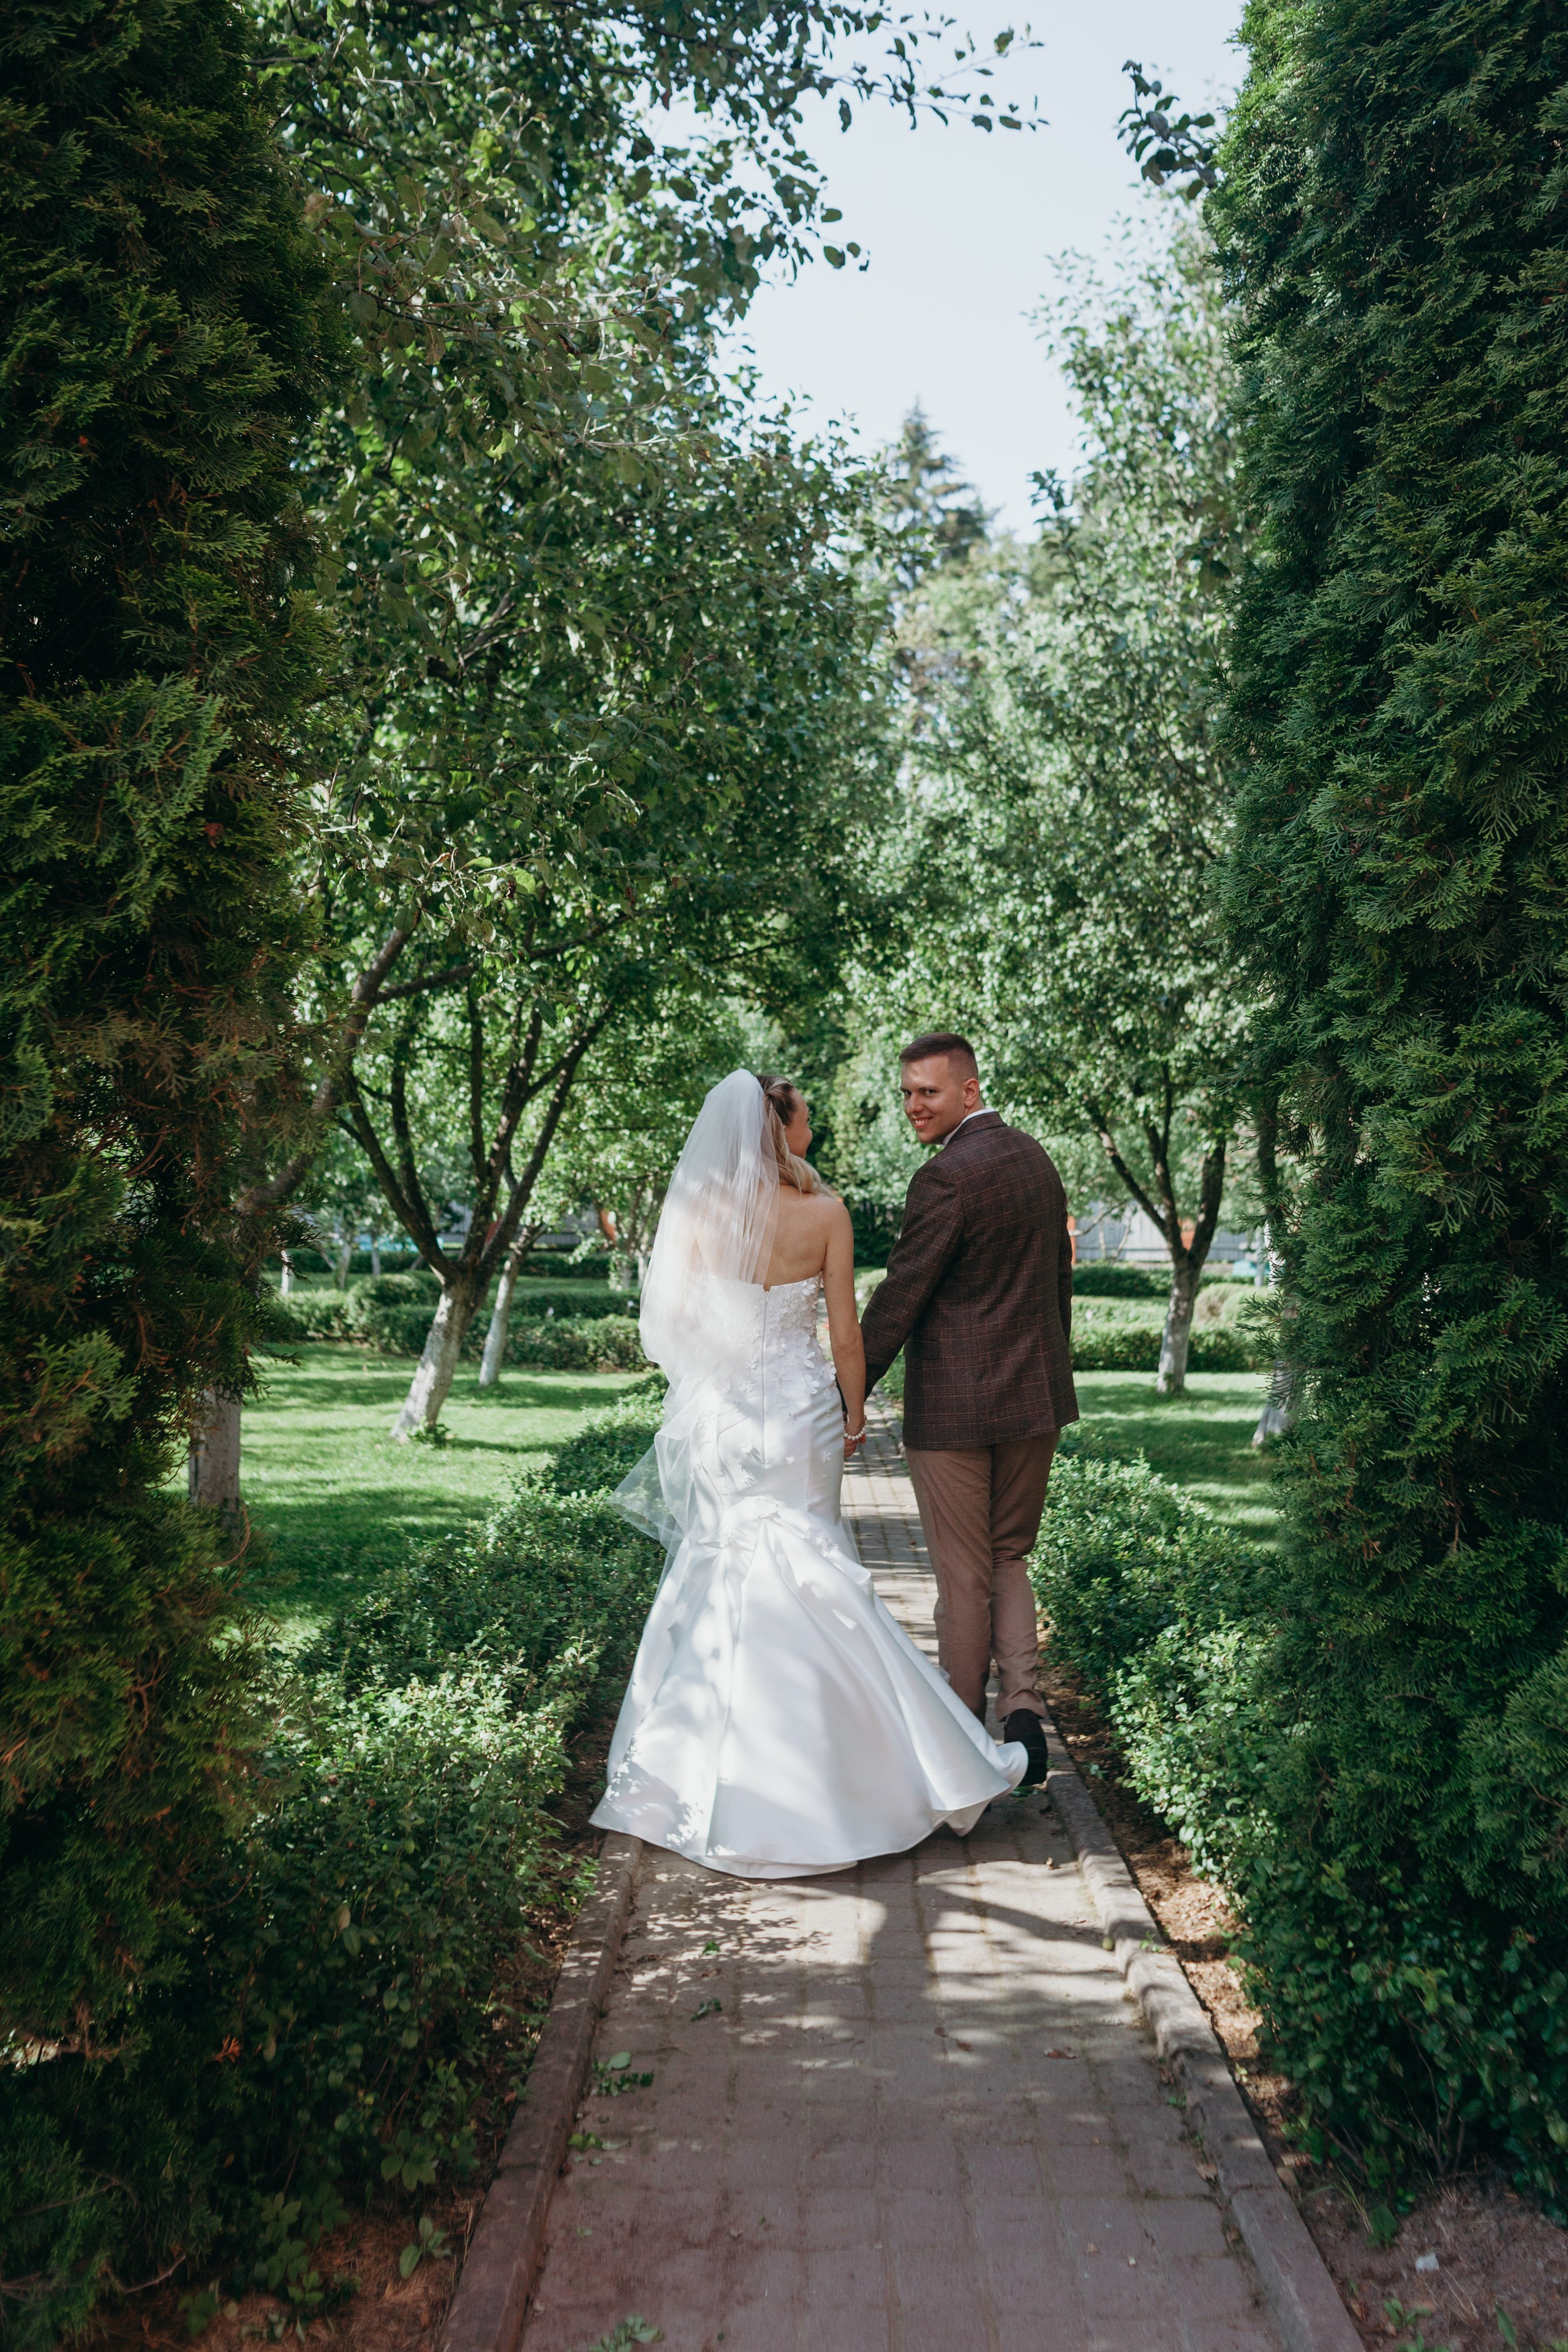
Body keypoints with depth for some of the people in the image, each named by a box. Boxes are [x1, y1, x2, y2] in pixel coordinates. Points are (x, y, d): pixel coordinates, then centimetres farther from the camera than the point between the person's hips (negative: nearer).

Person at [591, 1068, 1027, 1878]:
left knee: (719, 1573, 13)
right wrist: (855, 1414, 6)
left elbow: (680, 1321, 1)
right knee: (805, 1576, 7)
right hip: (799, 1411, -2)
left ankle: (703, 1774, 24)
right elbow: (845, 1334, -6)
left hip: (720, 1412, 2)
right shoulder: (825, 1214, -9)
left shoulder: (702, 1213, -4)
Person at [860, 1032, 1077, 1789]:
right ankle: (1024, 1708, 5)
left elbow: (899, 1298, -16)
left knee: (963, 1579, 5)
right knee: (1009, 1559, 19)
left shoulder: (948, 1176, -18)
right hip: (1036, 1398, 8)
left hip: (954, 1408, -7)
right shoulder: (1036, 1159, 9)